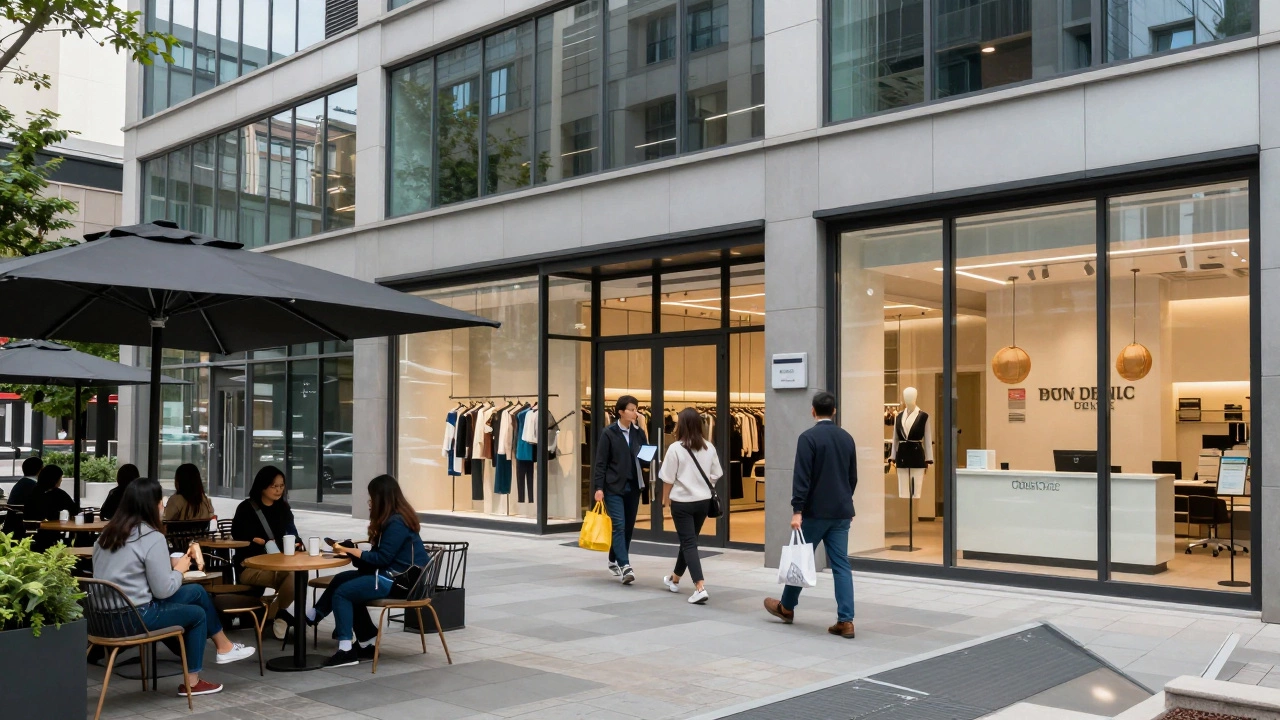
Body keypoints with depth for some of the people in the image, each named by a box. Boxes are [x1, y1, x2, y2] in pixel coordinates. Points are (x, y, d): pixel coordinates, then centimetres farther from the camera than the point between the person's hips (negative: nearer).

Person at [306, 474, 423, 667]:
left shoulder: (396, 523, -20)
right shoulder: (396, 518, 11)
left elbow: (382, 558, -21)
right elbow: (382, 553, 11)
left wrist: (350, 550, -13)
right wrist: (350, 550, 2)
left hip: (399, 581, -10)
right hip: (393, 572, 10)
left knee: (341, 592, -9)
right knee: (341, 580, 11)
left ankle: (347, 650, -5)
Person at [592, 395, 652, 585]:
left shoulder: (639, 432, 6)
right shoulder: (608, 433, -6)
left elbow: (646, 459, 11)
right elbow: (601, 462, -7)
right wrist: (599, 488, -13)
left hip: (633, 486, 5)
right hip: (614, 487, -5)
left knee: (628, 527, 9)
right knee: (619, 525, -12)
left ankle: (614, 561, 25)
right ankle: (625, 566, -16)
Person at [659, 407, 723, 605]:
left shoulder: (675, 448, -14)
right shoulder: (709, 448, -1)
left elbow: (668, 478, -9)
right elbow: (715, 475, 6)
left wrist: (665, 498, 7)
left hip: (682, 502, -5)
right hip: (703, 501, 5)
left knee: (689, 543, -2)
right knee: (689, 540, 20)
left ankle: (700, 588, -15)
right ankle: (674, 579, 39)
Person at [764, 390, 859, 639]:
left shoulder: (808, 437, -12)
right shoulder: (847, 438, 8)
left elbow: (802, 477, -17)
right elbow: (853, 477, 15)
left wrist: (797, 510, -17)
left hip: (815, 511, -5)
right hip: (842, 512, 5)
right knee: (841, 564, 4)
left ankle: (786, 607, 27)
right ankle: (845, 620, -1)